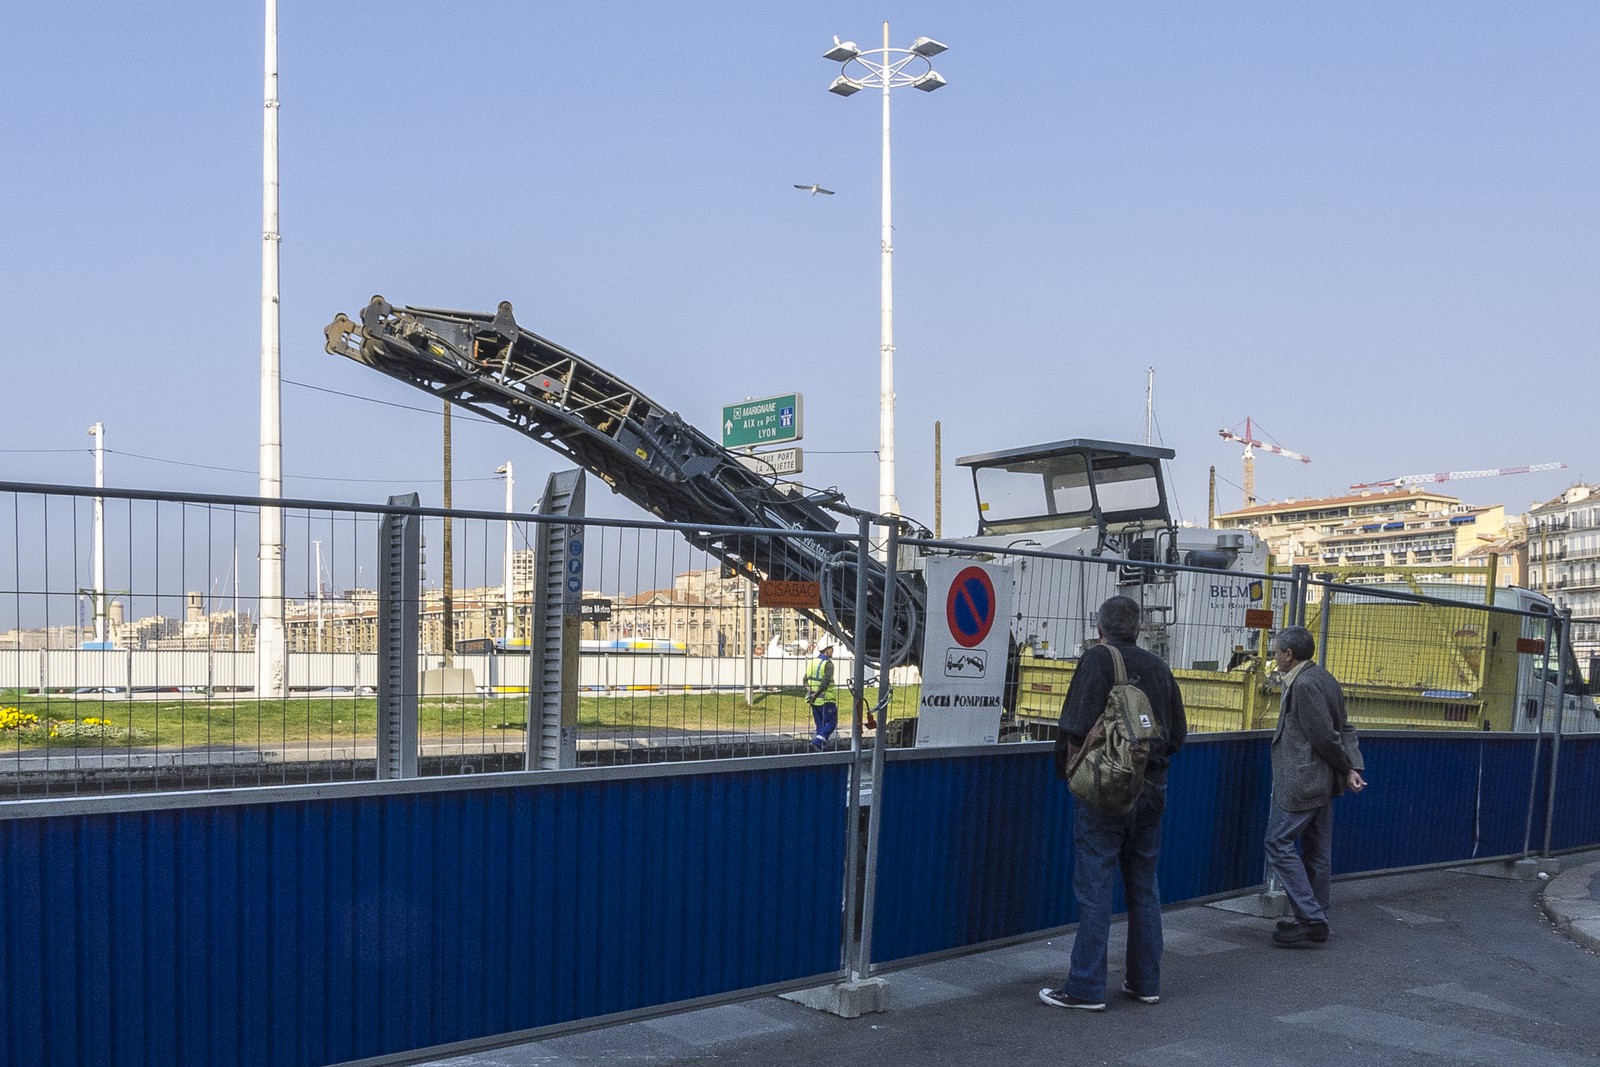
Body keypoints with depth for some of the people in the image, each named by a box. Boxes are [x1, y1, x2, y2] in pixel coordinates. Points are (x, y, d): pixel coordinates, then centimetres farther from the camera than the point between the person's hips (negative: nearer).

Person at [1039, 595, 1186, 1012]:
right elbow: (1177, 732, 13)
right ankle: (1145, 982, 21)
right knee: (1144, 887, 14)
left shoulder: (1098, 659, -9)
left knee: (1095, 888, -2)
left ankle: (1086, 988, 1)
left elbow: (1078, 728, -16)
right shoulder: (1158, 666, 9)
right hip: (1151, 790, 6)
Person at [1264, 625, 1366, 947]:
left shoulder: (1304, 684, -18)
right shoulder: (1324, 679, 13)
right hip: (1322, 783, 10)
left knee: (1279, 844, -4)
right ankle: (1315, 920, 21)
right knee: (1317, 851, 13)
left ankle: (1311, 918, -6)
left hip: (1298, 783, -10)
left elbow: (1325, 735, -18)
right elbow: (1343, 729, 11)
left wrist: (1347, 767, -5)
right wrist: (1353, 768, 2)